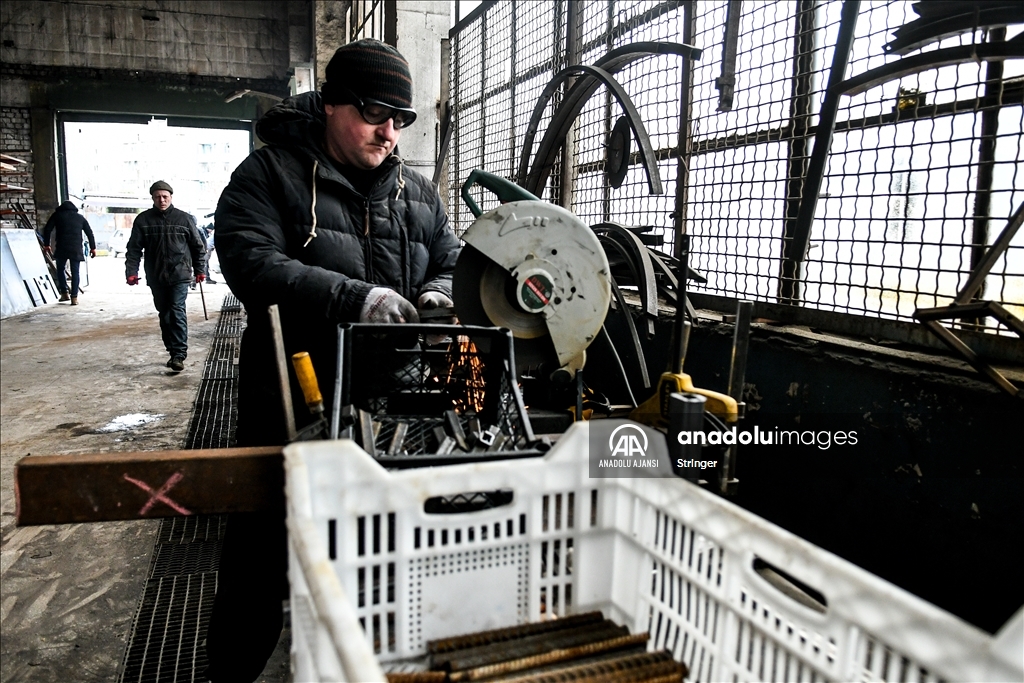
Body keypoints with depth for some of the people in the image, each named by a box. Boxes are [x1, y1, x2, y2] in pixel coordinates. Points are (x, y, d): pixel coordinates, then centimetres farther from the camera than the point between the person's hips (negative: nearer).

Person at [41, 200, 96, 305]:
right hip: (76, 249, 1)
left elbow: (47, 229, 4)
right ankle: (74, 297, -2)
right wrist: (93, 248, 14)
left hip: (62, 248, -1)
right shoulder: (80, 217, 14)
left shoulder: (57, 215, 10)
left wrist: (46, 245, 11)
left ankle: (64, 294, 12)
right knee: (75, 273, 3)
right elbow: (89, 232, 11)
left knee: (60, 269, 18)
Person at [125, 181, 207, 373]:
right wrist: (131, 271, -7)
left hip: (180, 275, -3)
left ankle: (179, 354, -10)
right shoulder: (143, 220, 4)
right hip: (156, 278, 3)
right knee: (165, 315, 10)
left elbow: (198, 245, 7)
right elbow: (134, 248, 2)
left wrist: (200, 269, 5)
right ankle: (173, 351, 20)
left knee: (177, 313, -11)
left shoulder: (184, 219, 1)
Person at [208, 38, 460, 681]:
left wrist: (438, 293, -7)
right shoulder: (271, 174, -2)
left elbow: (452, 262, 18)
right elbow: (251, 262, -17)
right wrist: (353, 297, -28)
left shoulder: (420, 193, 12)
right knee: (263, 552, 11)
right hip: (292, 403, -3)